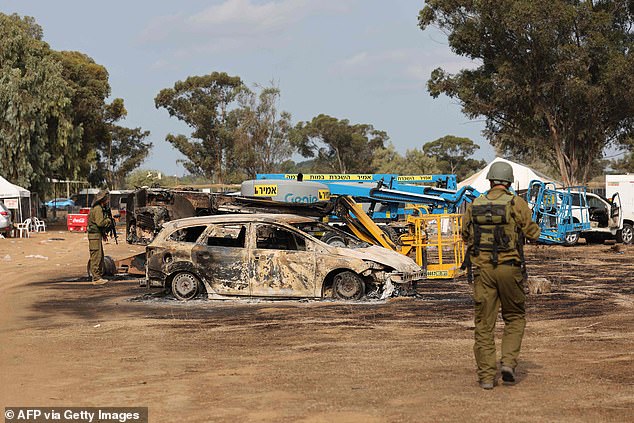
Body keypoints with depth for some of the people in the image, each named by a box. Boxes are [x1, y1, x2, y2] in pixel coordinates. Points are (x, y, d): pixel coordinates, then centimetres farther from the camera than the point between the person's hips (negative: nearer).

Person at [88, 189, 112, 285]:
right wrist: (108, 220, -8)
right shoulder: (98, 209, -16)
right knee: (96, 257, -9)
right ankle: (96, 278, -8)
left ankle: (99, 276, 20)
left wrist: (103, 233, 17)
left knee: (100, 257, 14)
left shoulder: (100, 208, 17)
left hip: (98, 235, 10)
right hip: (95, 235, -10)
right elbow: (100, 222, -25)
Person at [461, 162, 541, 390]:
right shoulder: (516, 203, -6)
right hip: (509, 268, -2)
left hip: (481, 268, 2)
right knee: (515, 318, 15)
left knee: (484, 323, 6)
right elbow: (532, 233, -2)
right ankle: (508, 362, -2)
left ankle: (486, 375, 5)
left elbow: (465, 235, 15)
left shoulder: (474, 206, 4)